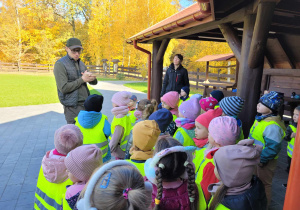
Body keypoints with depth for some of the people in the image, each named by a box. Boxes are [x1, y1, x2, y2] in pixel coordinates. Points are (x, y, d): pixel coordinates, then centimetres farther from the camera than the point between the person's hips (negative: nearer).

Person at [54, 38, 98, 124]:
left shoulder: (81, 63, 13)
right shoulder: (60, 64, -8)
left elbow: (94, 82, 13)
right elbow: (64, 88, -17)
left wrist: (92, 77, -11)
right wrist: (82, 79, -14)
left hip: (86, 104, 6)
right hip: (72, 107, -6)